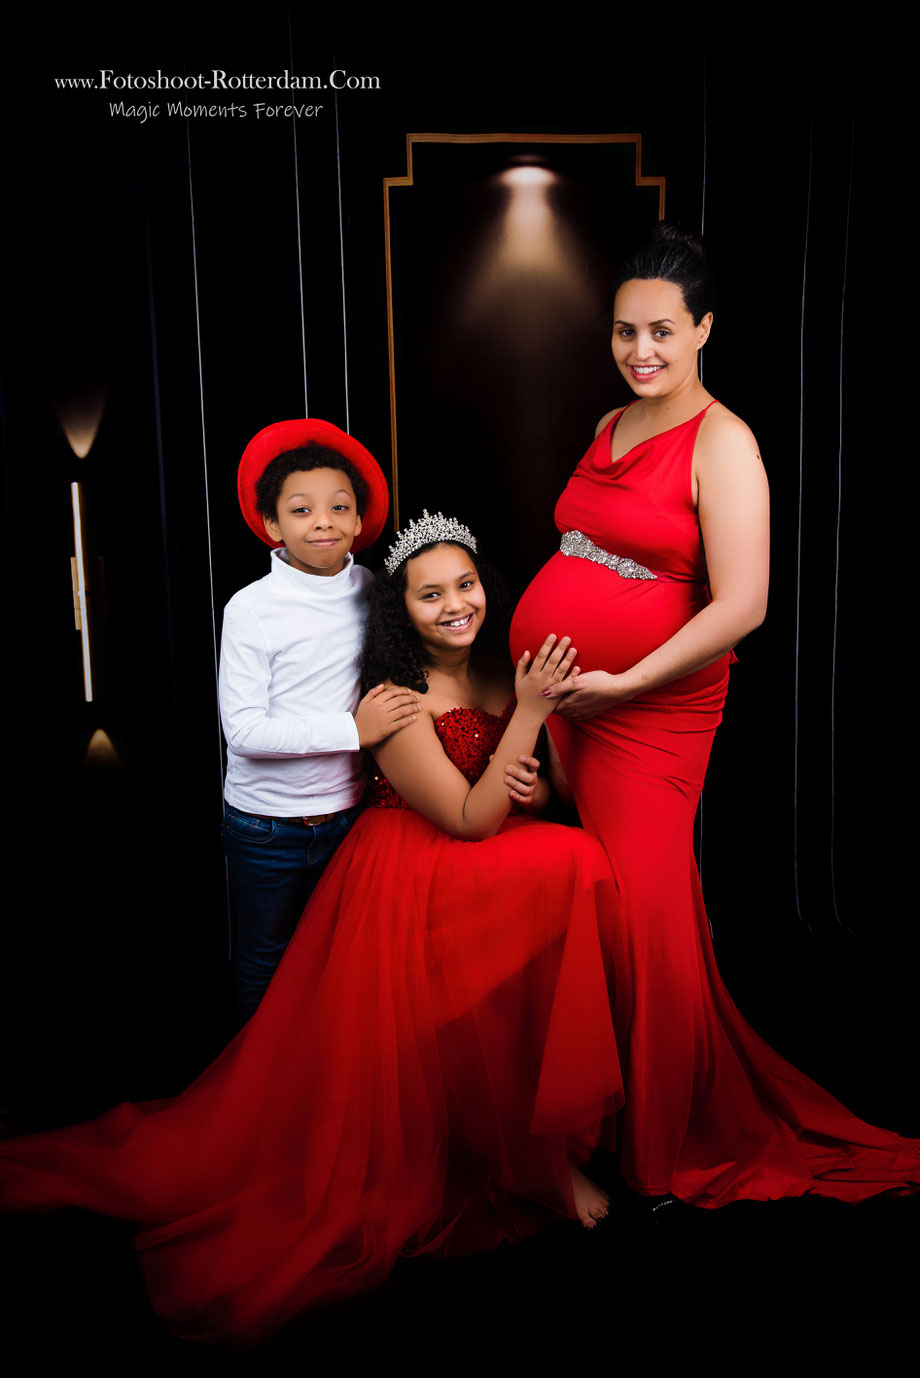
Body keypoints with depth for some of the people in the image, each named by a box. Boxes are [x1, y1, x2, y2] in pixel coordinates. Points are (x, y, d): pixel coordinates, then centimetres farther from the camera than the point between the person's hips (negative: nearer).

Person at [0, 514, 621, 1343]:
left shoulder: (505, 673, 3)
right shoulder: (396, 700, -16)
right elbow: (470, 819, -19)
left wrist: (528, 785, -10)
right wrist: (528, 714, -24)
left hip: (502, 878, 7)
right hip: (414, 889, -7)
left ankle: (543, 1150, 0)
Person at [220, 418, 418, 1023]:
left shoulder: (372, 591, -3)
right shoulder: (252, 609, -16)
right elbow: (244, 732, -20)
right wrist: (354, 730, -23)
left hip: (349, 814, 4)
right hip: (266, 826, -4)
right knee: (265, 970, 16)